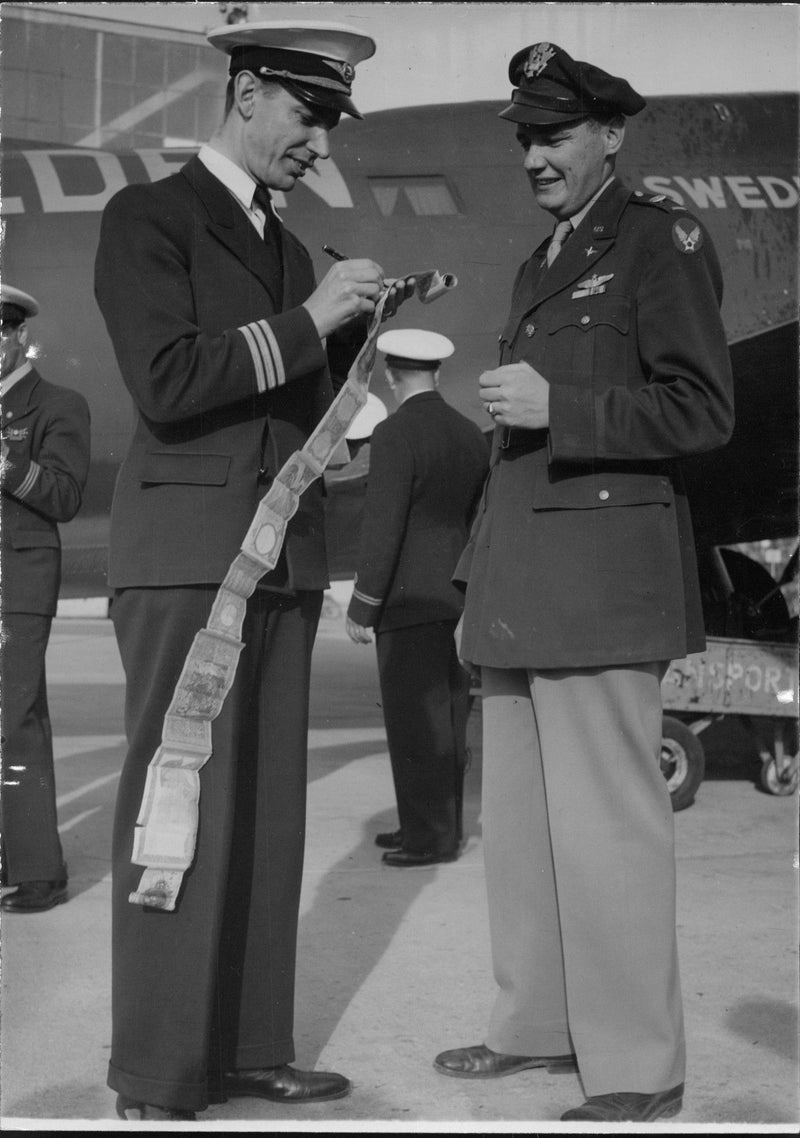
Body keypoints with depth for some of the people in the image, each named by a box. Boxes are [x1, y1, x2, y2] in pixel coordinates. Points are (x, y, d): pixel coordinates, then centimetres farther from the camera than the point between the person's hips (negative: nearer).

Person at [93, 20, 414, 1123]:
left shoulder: (287, 247, 19)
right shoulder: (149, 217, -3)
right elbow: (166, 383, -14)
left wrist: (361, 323, 4)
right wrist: (303, 321, -14)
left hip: (285, 556, 7)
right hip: (188, 555, -7)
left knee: (268, 814, 7)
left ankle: (249, 1047, 14)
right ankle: (154, 1081, 0)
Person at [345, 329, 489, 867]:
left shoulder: (395, 435, -14)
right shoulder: (471, 435, 10)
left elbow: (383, 529, -17)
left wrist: (362, 608, -11)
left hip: (409, 599, -8)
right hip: (456, 598, 8)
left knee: (415, 720, -4)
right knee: (445, 715, 13)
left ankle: (431, 836, -1)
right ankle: (442, 823, 21)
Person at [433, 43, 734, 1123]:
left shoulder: (662, 238, -3)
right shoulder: (544, 264, 21)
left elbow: (702, 410, -10)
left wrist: (554, 406, -19)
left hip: (603, 575, -8)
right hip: (523, 581, 9)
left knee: (606, 823, -6)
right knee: (520, 819, 13)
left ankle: (638, 1069, 2)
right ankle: (537, 1022, 24)